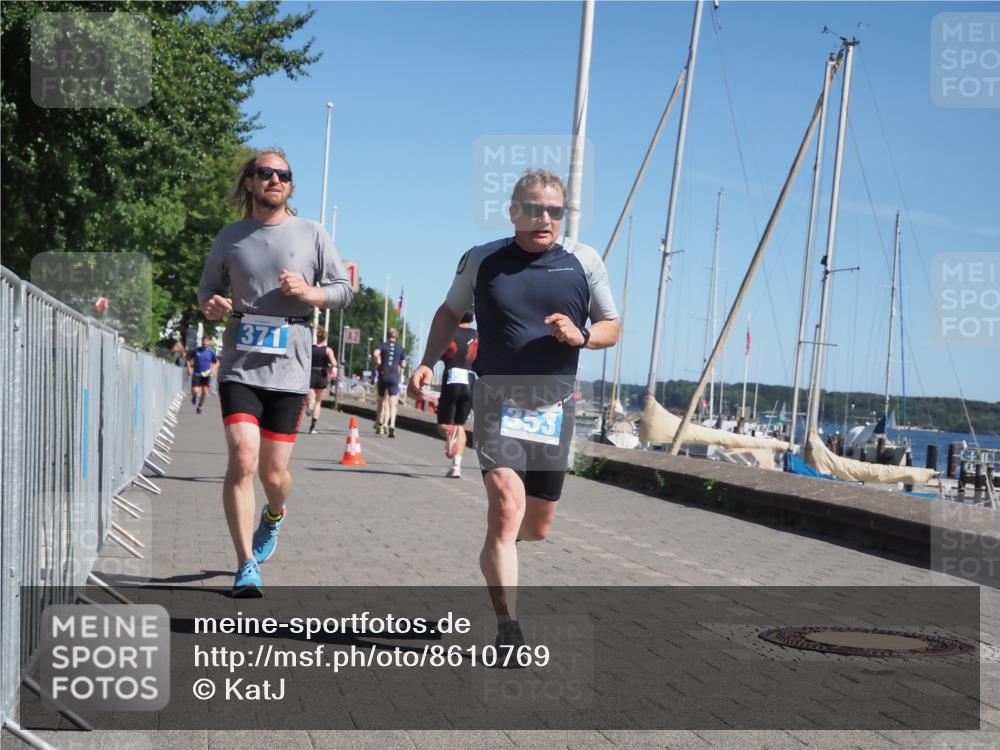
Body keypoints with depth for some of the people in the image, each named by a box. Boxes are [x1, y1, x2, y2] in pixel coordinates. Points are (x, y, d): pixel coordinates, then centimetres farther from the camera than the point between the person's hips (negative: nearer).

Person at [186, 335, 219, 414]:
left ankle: (200, 406, 14)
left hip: (206, 374, 1)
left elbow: (217, 363, 10)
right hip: (196, 374, -1)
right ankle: (194, 396, 25)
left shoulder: (211, 352, 1)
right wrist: (189, 368, -1)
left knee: (205, 392, -7)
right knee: (195, 391, -13)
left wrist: (214, 369, -9)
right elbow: (189, 359, 13)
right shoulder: (196, 350, 1)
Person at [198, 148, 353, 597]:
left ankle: (273, 517, 42)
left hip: (289, 368, 0)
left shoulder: (312, 233, 6)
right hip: (240, 365, 0)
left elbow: (343, 291, 8)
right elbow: (208, 287, 19)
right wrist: (210, 305, -5)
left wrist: (308, 292, -11)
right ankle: (246, 566, -6)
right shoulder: (230, 236, 9)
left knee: (274, 472, 5)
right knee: (243, 459, -16)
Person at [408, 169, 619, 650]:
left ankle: (497, 546, 49)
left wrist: (580, 336, -14)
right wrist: (428, 363, 1)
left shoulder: (584, 262, 2)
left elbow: (611, 328, 8)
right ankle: (508, 629, -20)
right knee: (507, 503, -23)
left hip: (555, 407, 3)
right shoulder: (482, 260, 1)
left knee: (537, 527, 12)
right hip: (498, 400, -2)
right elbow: (450, 312, 16)